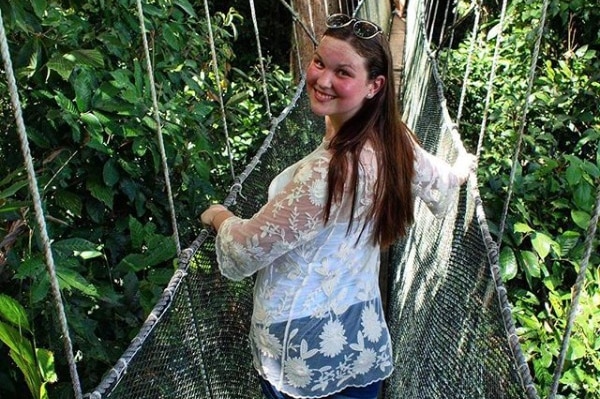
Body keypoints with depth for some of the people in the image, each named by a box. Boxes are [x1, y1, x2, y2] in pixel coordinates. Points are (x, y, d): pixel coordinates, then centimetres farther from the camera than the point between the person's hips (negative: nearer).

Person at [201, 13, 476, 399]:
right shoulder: (394, 141, -7)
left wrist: (220, 217, -1)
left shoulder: (329, 171, -32)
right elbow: (441, 183, 14)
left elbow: (248, 248, -23)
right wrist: (462, 168, 38)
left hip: (305, 346, -6)